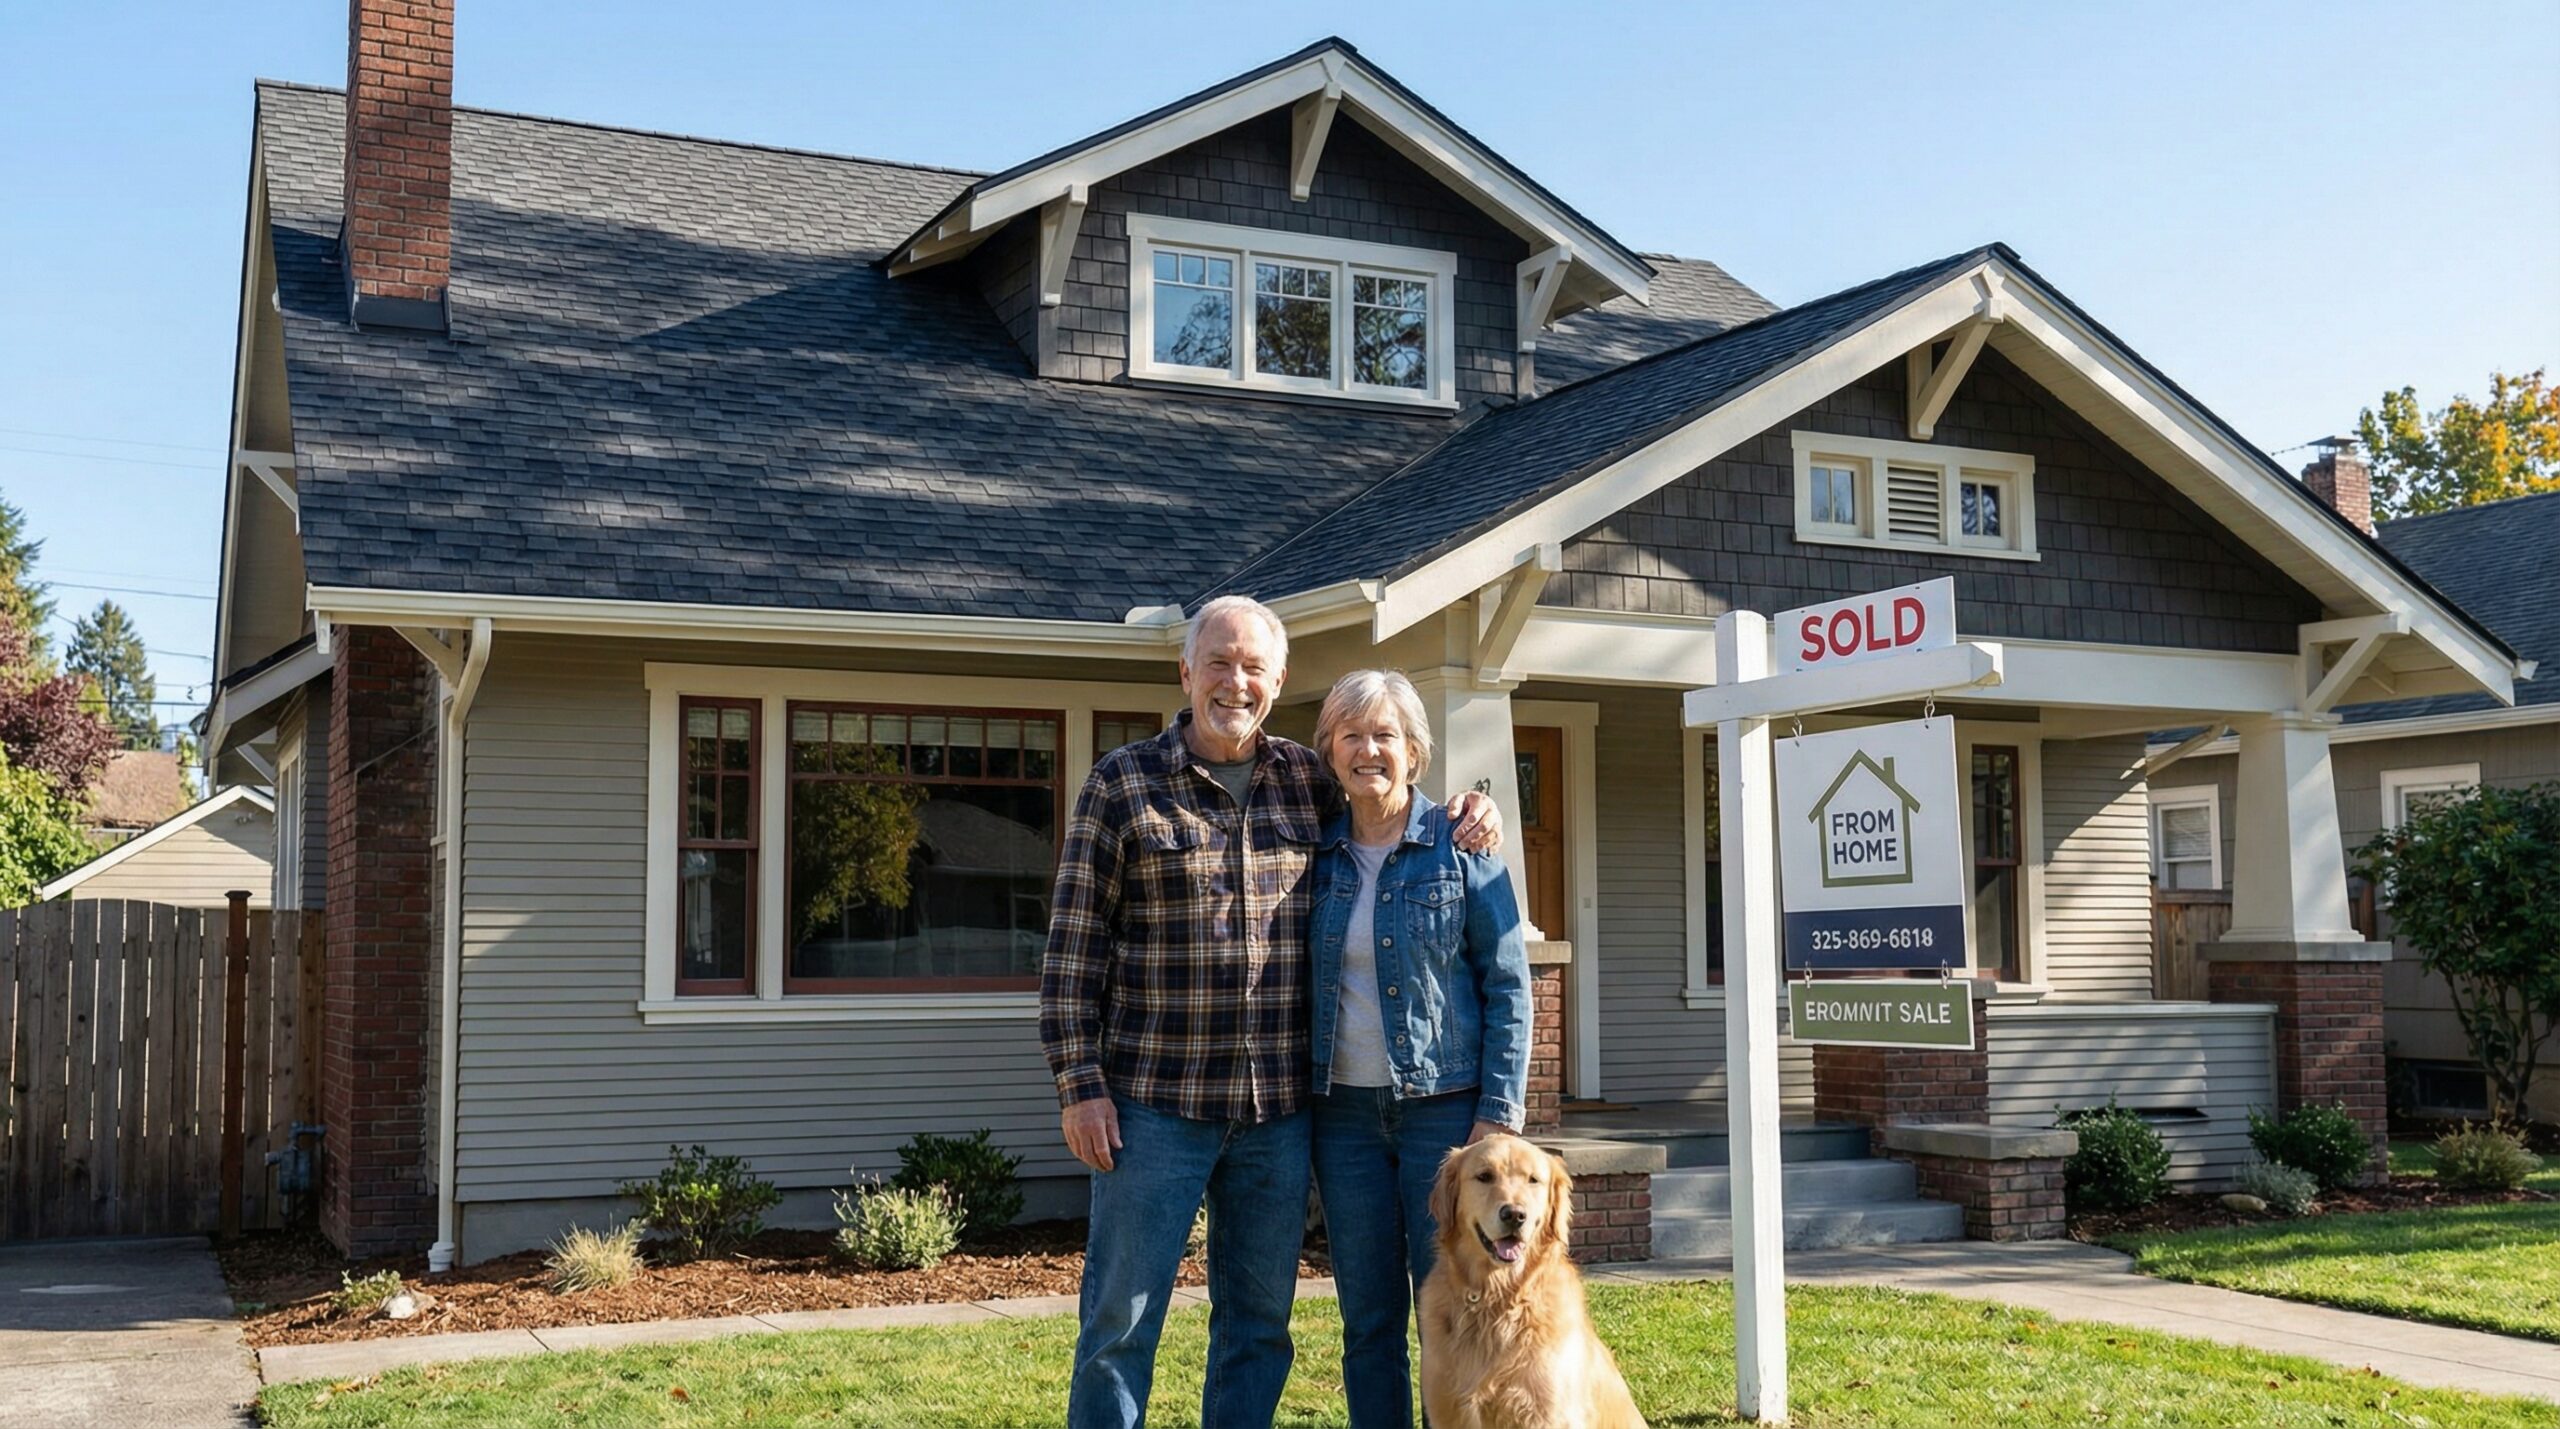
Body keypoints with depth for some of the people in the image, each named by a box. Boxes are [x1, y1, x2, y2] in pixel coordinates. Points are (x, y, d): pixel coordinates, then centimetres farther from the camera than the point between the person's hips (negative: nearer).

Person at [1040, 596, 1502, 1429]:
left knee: (1260, 1321, 13)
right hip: (1156, 1103, -4)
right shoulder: (1122, 784, -2)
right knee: (1120, 1321, 2)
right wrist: (1080, 1085, -9)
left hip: (1278, 1108, 4)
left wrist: (1465, 815, 4)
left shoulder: (1307, 780, 8)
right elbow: (1074, 945, -3)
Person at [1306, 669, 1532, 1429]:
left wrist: (1499, 1112, -10)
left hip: (1445, 1103, -3)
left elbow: (1508, 983, -3)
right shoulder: (1318, 852, 7)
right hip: (1344, 1110, 3)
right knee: (1367, 1317, 8)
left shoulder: (1460, 843, -2)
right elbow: (1300, 983, 13)